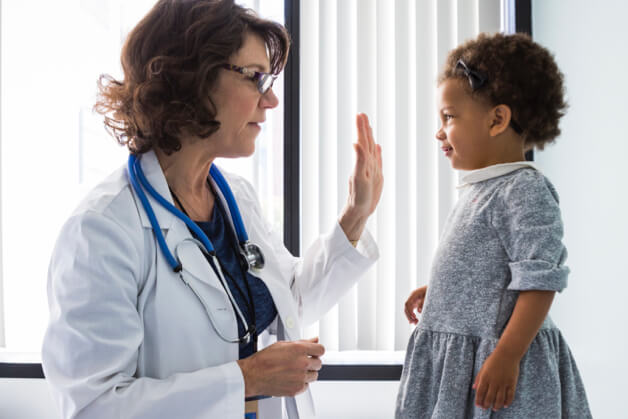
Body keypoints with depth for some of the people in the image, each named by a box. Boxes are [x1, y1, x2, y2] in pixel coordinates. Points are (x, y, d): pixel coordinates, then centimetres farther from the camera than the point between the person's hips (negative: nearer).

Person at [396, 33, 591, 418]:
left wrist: (506, 357, -25)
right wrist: (434, 290, 30)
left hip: (492, 367, -9)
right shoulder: (479, 189, 13)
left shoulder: (525, 190, -16)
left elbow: (540, 283, -22)